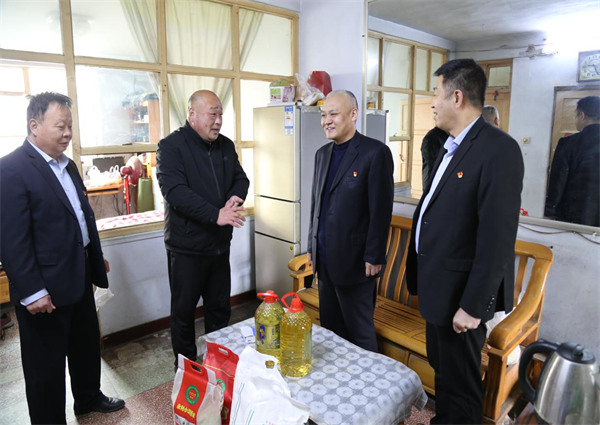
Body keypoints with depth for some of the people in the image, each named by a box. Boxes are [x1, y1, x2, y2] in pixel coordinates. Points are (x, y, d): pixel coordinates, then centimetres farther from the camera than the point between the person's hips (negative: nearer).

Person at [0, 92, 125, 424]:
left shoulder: (67, 165, 10)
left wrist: (96, 258, 21)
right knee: (46, 363, 11)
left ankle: (89, 398, 45)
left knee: (87, 344, 24)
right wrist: (31, 291, -20)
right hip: (44, 288, -8)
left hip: (78, 277, 9)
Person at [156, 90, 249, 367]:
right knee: (184, 310, 10)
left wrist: (235, 198, -13)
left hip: (220, 243, 6)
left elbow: (241, 178, 10)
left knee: (220, 307, 17)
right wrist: (215, 214, -30)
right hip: (187, 247, -5)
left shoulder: (225, 145, 8)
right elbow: (175, 191, -23)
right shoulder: (171, 146, -11)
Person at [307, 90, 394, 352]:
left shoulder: (375, 152, -12)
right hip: (325, 261, 7)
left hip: (354, 262, -7)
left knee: (360, 334, 8)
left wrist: (374, 258, -14)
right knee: (329, 329, 17)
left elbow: (381, 209, -14)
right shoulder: (322, 154, 11)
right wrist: (312, 246, 15)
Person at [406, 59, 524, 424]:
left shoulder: (499, 149, -19)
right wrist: (421, 276, 13)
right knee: (442, 369, 25)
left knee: (460, 385, 10)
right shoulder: (451, 147, 10)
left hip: (460, 294, -9)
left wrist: (473, 305, -21)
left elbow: (498, 236, -23)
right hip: (437, 286, 9)